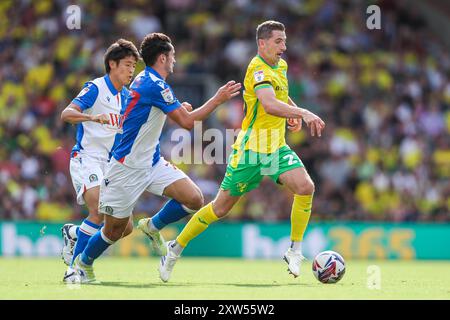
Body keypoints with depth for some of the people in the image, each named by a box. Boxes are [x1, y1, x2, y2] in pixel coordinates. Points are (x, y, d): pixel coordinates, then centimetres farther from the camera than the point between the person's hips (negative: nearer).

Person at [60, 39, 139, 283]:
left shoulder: (126, 97, 14)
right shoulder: (95, 88, -8)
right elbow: (66, 114, -20)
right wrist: (92, 117, -39)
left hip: (110, 164, 7)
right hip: (86, 159, -7)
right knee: (100, 211, -28)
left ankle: (74, 233, 22)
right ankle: (74, 267, -19)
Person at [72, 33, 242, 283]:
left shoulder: (145, 80, 9)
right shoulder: (155, 84, -20)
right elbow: (188, 122, -20)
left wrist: (176, 108, 17)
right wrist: (218, 99, -15)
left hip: (152, 163, 9)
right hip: (127, 169, -9)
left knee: (194, 199, -9)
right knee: (115, 230, 3)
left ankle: (152, 226, 14)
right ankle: (84, 262, 28)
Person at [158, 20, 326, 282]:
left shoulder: (280, 66, 10)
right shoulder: (258, 69, -18)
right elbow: (270, 105, -36)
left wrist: (293, 111, 15)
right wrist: (304, 113, -44)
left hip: (277, 147, 7)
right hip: (251, 148, -7)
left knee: (306, 187, -17)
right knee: (222, 207, 2)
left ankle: (295, 251, -6)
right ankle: (177, 248, 20)